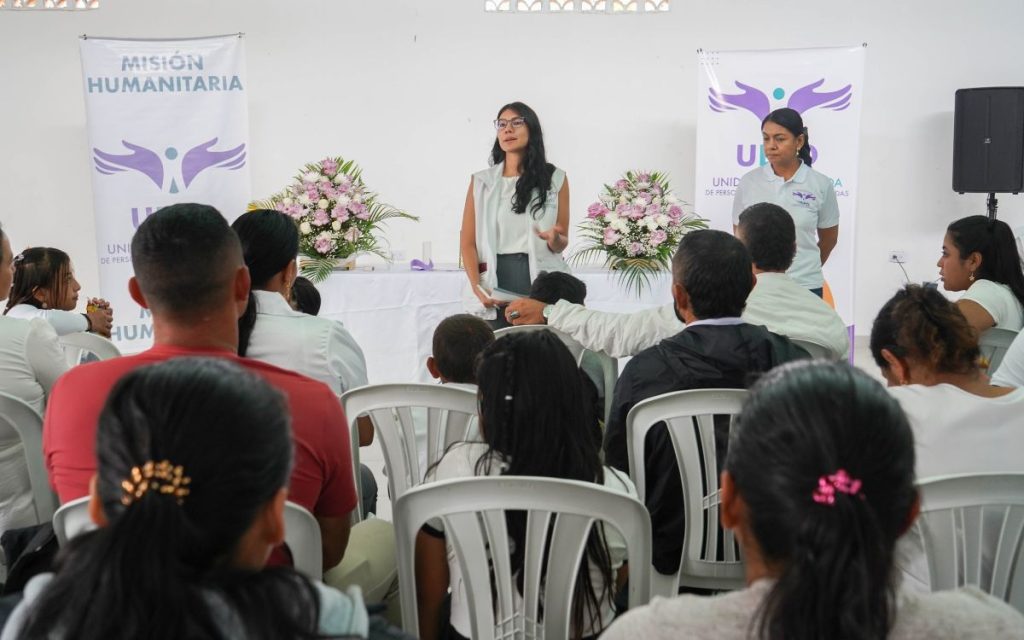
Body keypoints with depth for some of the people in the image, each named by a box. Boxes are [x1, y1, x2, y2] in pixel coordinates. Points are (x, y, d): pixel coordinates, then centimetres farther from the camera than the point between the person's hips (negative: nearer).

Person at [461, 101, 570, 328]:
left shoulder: (555, 179, 8)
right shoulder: (481, 181, 9)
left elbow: (562, 243, 10)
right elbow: (468, 242, 4)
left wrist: (554, 240, -15)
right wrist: (477, 287, -11)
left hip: (541, 282, 0)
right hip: (494, 280, 0)